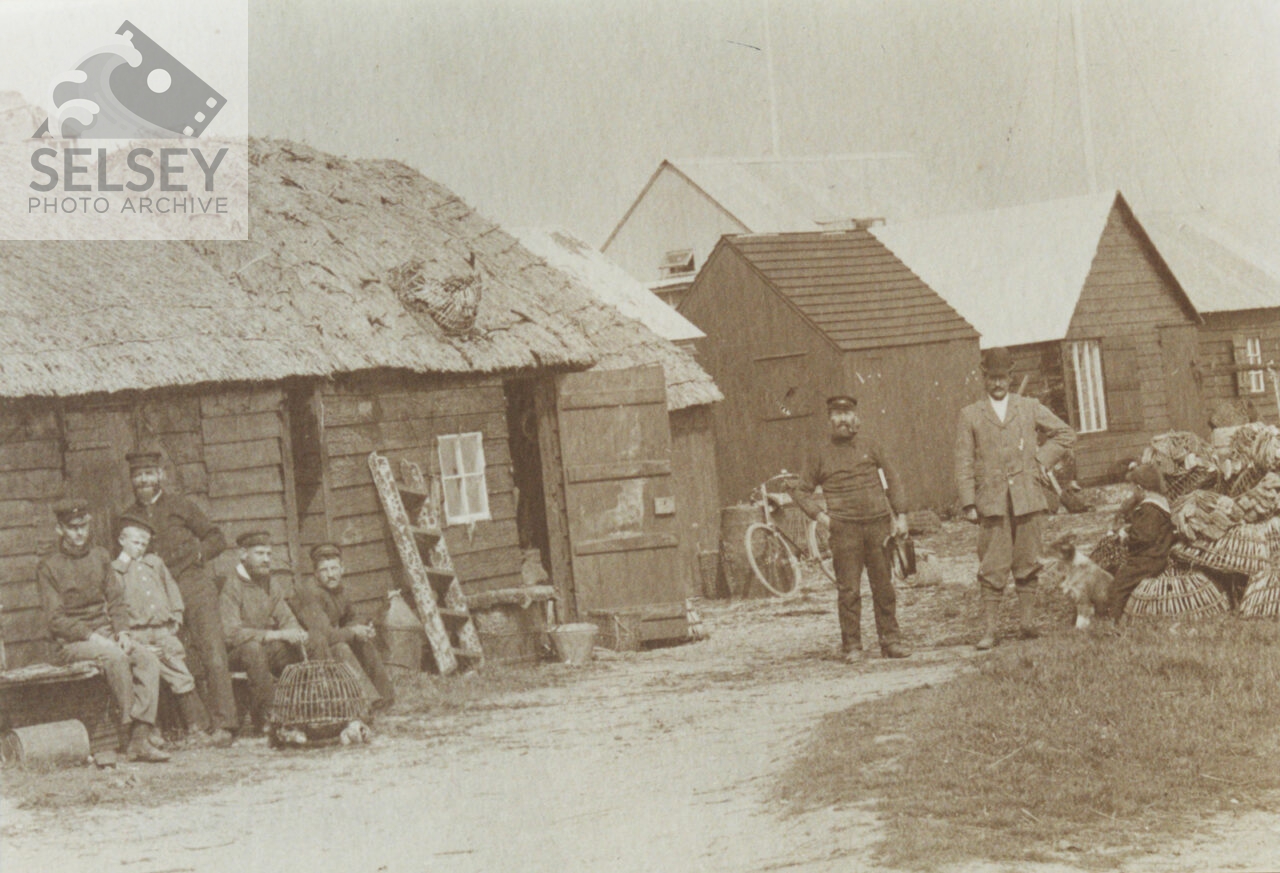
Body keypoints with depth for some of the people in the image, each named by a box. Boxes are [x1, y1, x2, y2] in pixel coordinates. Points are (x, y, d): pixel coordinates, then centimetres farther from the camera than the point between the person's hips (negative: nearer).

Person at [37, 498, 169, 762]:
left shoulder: (100, 556, 15)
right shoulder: (48, 567, -1)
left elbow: (116, 601, 15)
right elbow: (56, 620, -7)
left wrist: (122, 632, -4)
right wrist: (91, 636, -19)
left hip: (107, 635, 5)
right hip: (73, 642, -5)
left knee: (149, 659, -23)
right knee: (115, 657, -35)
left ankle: (140, 740, -30)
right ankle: (131, 728, -27)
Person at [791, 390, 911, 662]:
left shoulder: (869, 447, 9)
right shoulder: (820, 455, 5)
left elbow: (892, 480, 15)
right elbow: (801, 492, 12)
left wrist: (901, 515, 8)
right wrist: (819, 515, -2)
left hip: (878, 525, 2)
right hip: (844, 528, -2)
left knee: (884, 586, 5)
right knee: (848, 590, -3)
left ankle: (890, 640, 12)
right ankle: (852, 645, 4)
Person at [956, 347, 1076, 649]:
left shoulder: (1030, 408, 12)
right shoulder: (970, 415, 8)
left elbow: (1065, 434, 18)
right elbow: (964, 462, 6)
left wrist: (1042, 461, 5)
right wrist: (969, 503, -3)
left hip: (1027, 497, 2)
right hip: (992, 500, -1)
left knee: (1027, 564, 4)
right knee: (992, 568, -5)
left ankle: (1027, 622, 8)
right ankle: (988, 630, -4)